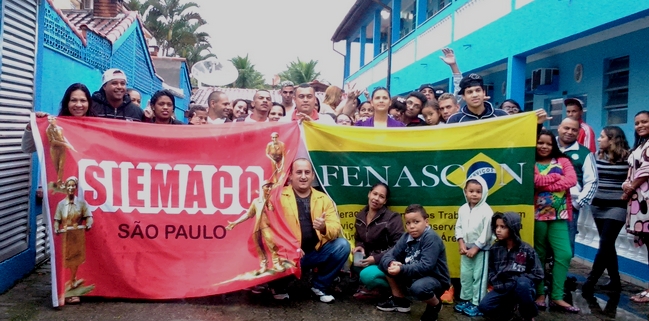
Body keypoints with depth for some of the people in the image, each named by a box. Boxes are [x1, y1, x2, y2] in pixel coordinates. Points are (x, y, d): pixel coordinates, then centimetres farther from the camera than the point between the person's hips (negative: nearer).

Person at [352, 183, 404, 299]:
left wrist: (376, 258, -23)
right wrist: (359, 246, -5)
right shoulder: (360, 216, 5)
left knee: (367, 276, -31)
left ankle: (394, 286, -4)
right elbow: (358, 238, 20)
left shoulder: (392, 218, -14)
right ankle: (372, 287, -2)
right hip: (370, 258, 7)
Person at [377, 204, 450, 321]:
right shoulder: (406, 237, -1)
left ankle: (435, 305, -3)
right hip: (413, 276, 7)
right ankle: (399, 300, 12)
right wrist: (391, 263, -27)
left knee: (418, 287, -40)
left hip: (435, 279, -7)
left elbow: (425, 266, -31)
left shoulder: (431, 238, -22)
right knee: (385, 264, -2)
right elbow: (388, 255, -4)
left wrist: (401, 269, -35)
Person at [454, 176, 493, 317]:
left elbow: (486, 233, -17)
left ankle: (477, 304, 10)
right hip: (466, 248, 6)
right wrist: (461, 244, -7)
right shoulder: (463, 209, 2)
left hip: (481, 249, -6)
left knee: (479, 276, 1)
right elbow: (459, 227, 5)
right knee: (465, 274, 14)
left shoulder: (486, 211, -16)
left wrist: (475, 248, -16)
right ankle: (465, 299, 29)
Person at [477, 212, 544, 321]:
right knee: (484, 306, -23)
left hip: (523, 289, -3)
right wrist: (499, 285, -9)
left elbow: (538, 275, -7)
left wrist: (517, 280, -16)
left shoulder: (526, 250, -8)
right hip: (503, 289, 3)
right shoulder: (495, 249, 2)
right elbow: (491, 271, 9)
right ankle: (508, 308, 12)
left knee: (522, 283, -39)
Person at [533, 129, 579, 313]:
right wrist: (558, 177, -7)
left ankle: (557, 297, 3)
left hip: (559, 215, 3)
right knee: (538, 255, 5)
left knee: (564, 254, -5)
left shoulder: (563, 161, 11)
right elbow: (534, 180, -17)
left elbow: (572, 180, -6)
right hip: (537, 214, -2)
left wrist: (545, 183, -12)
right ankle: (540, 294, 14)